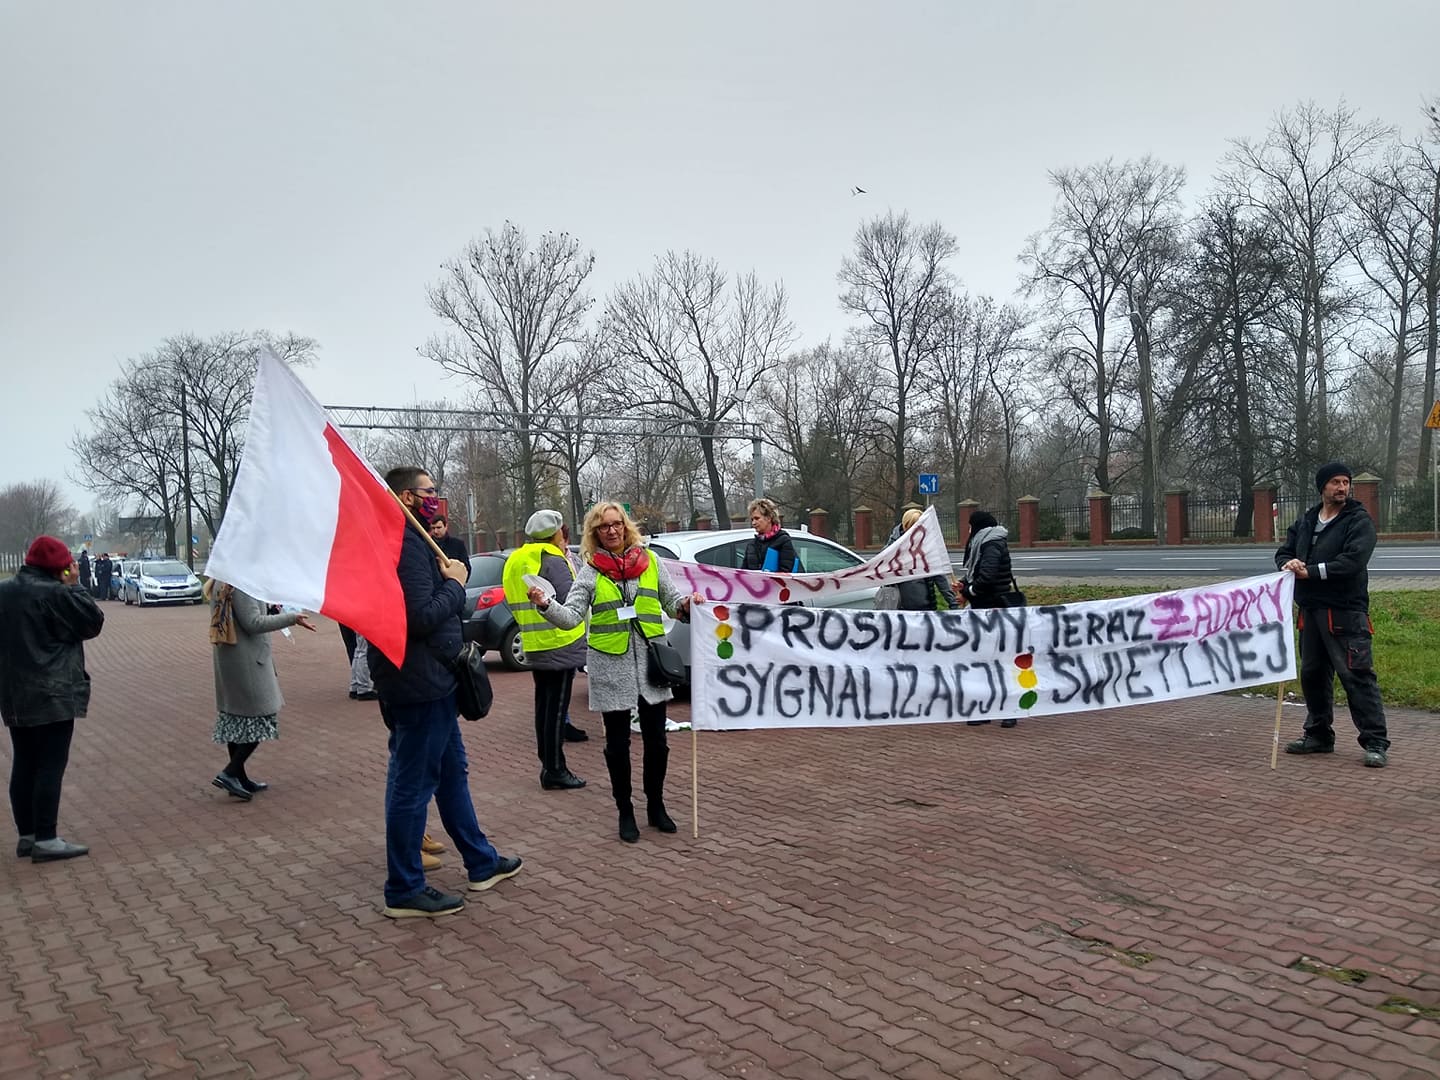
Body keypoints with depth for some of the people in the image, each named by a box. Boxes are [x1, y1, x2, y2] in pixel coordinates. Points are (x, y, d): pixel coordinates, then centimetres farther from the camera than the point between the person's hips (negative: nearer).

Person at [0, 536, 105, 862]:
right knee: (51, 766, -3)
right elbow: (93, 622, -9)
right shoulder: (55, 594, -16)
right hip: (52, 695, -8)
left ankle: (26, 835, 20)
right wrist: (74, 586, -4)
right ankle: (45, 840, -1)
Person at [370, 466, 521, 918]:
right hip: (418, 683, -11)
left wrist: (448, 579, 1)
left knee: (452, 773, 19)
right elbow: (421, 618, -27)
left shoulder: (413, 541, 15)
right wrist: (454, 583, -13)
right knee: (413, 786, -1)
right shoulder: (406, 546, -19)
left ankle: (481, 862, 33)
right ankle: (404, 892, 11)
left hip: (430, 681, 11)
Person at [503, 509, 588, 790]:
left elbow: (514, 602, 18)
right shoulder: (553, 561, -15)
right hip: (559, 644, -9)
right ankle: (555, 771, 0)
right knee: (556, 708, -4)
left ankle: (548, 764, 23)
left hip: (534, 646, 9)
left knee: (544, 705, 15)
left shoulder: (516, 561, 13)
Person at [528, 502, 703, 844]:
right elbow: (571, 617, -9)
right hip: (610, 667, -2)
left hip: (651, 662, 2)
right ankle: (625, 812, 22)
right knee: (618, 742, 7)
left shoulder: (651, 562, 5)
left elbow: (672, 604, 13)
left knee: (656, 739, 8)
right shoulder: (591, 571, -1)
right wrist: (546, 604, -27)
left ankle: (656, 806, 27)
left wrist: (686, 603, -9)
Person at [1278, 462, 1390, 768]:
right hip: (1310, 610, 7)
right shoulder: (1305, 521, 15)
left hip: (1346, 611, -6)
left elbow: (1354, 560, -18)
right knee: (1312, 674, 13)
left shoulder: (1359, 521, -4)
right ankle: (1319, 734, 26)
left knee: (1357, 675, -9)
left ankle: (1376, 743, -2)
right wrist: (1289, 563, -10)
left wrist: (1311, 571, -17)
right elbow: (1284, 552, 14)